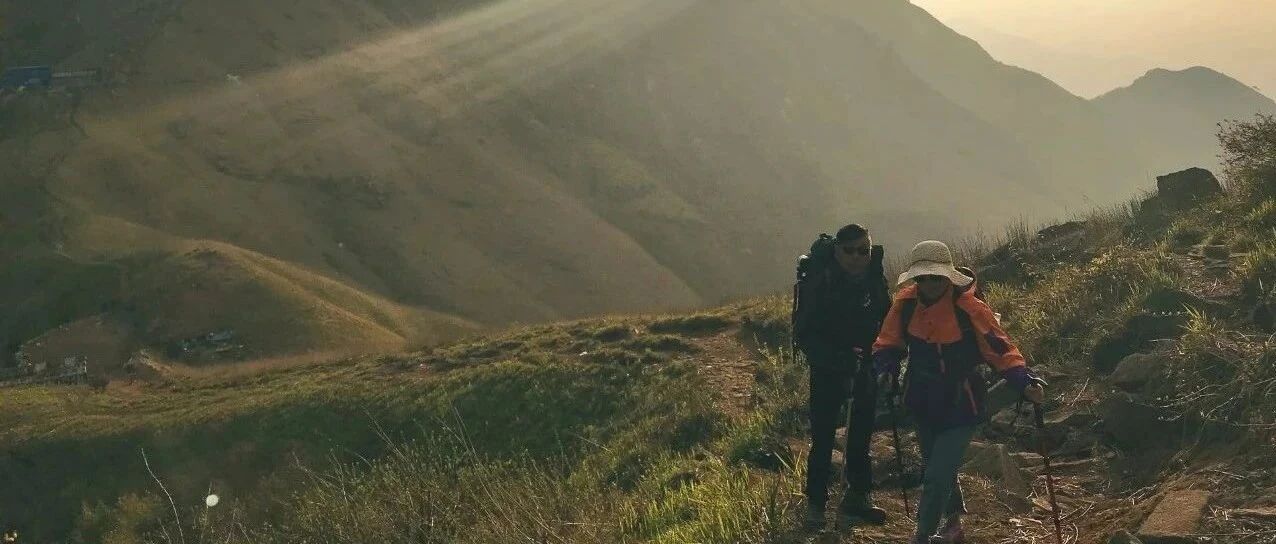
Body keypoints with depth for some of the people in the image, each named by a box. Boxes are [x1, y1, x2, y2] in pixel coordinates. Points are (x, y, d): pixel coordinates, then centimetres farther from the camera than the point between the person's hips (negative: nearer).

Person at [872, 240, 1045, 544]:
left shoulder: (968, 308, -21)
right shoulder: (906, 303, -9)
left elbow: (1001, 349, -17)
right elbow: (888, 343, 2)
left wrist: (1024, 383, -30)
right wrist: (886, 368, -17)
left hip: (960, 408, -5)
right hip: (923, 405, 5)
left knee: (937, 476, -13)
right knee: (940, 470, 24)